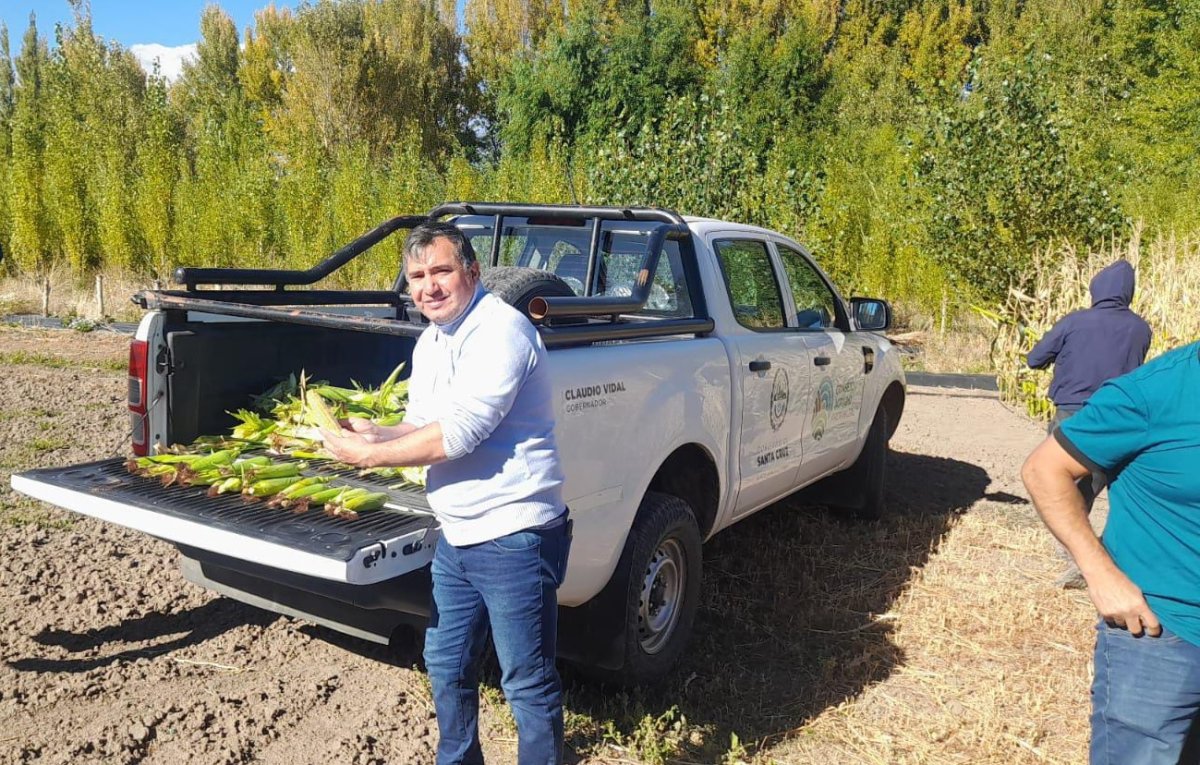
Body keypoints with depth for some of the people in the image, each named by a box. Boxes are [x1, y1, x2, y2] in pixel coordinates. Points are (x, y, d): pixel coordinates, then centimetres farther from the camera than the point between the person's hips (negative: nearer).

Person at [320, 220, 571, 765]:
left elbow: (457, 434, -25)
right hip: (456, 538, 10)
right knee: (446, 666, 23)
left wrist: (369, 454, -15)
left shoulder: (501, 330, -19)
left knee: (528, 683, 5)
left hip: (514, 539, -9)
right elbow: (421, 424, 17)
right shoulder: (430, 342, 11)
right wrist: (375, 433, -4)